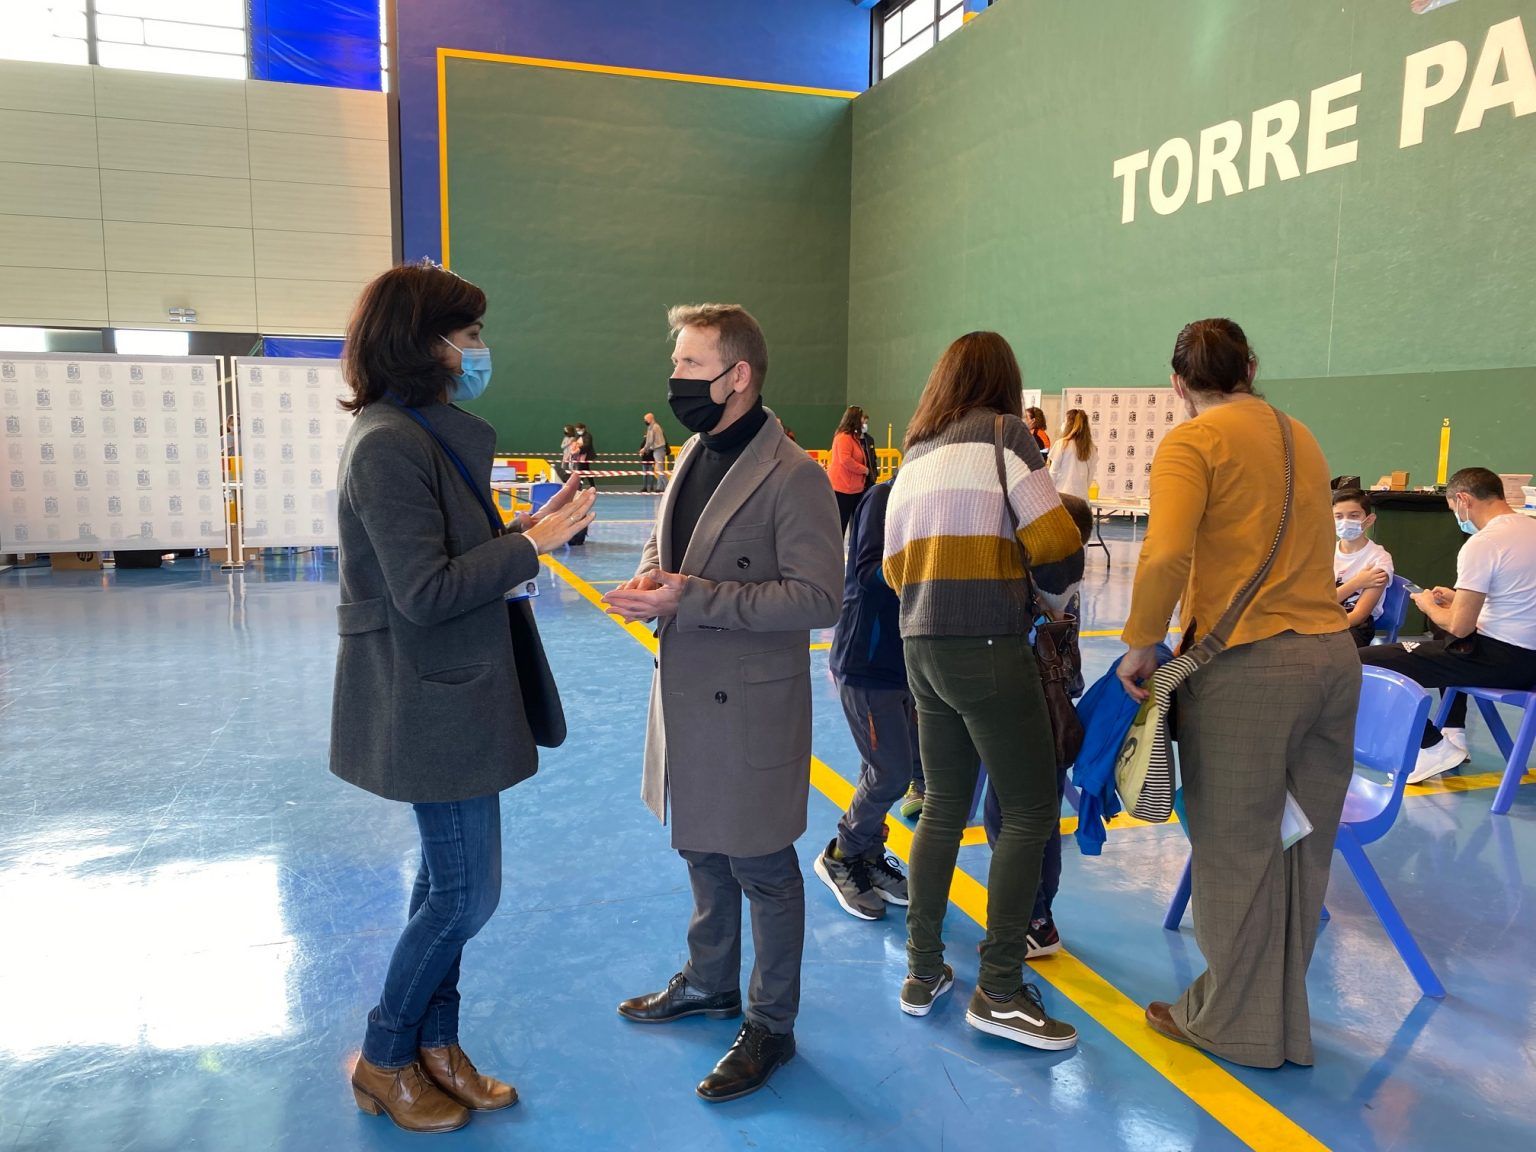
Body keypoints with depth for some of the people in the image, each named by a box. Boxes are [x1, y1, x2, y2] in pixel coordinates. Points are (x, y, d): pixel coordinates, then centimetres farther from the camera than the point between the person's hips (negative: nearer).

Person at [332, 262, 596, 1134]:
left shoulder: (430, 433, 10)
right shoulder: (389, 445, -20)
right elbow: (425, 592, -23)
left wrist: (528, 534, 1)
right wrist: (532, 544, -18)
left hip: (455, 695, 10)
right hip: (434, 705, -10)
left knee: (450, 882, 19)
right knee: (467, 893, 3)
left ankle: (435, 1045, 35)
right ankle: (384, 1060, 25)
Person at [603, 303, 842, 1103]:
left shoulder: (794, 477, -19)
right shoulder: (692, 456, 7)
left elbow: (818, 596, -23)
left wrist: (692, 598, -26)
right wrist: (648, 578, -5)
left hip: (750, 710, -8)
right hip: (686, 698, 8)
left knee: (762, 871, 9)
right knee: (704, 853, 24)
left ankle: (770, 1025, 28)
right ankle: (709, 983, 45)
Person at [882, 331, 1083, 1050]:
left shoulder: (915, 453, 16)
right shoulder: (1005, 431, -3)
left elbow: (894, 567, 16)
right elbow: (1054, 540, -8)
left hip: (922, 647, 7)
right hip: (987, 645, -7)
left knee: (943, 809, 15)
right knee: (1030, 811, 1)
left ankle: (923, 972, 21)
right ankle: (999, 990, 4)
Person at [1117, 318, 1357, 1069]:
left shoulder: (1192, 443, -6)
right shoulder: (1302, 439, 16)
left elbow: (1166, 554, -21)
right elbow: (1304, 549, 13)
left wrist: (1139, 647, -12)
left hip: (1247, 662, -7)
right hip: (1333, 652, 7)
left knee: (1235, 850, 7)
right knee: (1302, 848, 17)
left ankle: (1233, 1023, 23)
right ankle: (1285, 1021, 33)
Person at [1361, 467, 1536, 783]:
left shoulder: (1482, 544, -19)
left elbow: (1459, 628, -17)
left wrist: (1429, 605, 3)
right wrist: (1457, 598, 23)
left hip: (1504, 659, -10)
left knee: (1366, 662, -13)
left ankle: (1436, 747, -3)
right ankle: (1454, 733, 32)